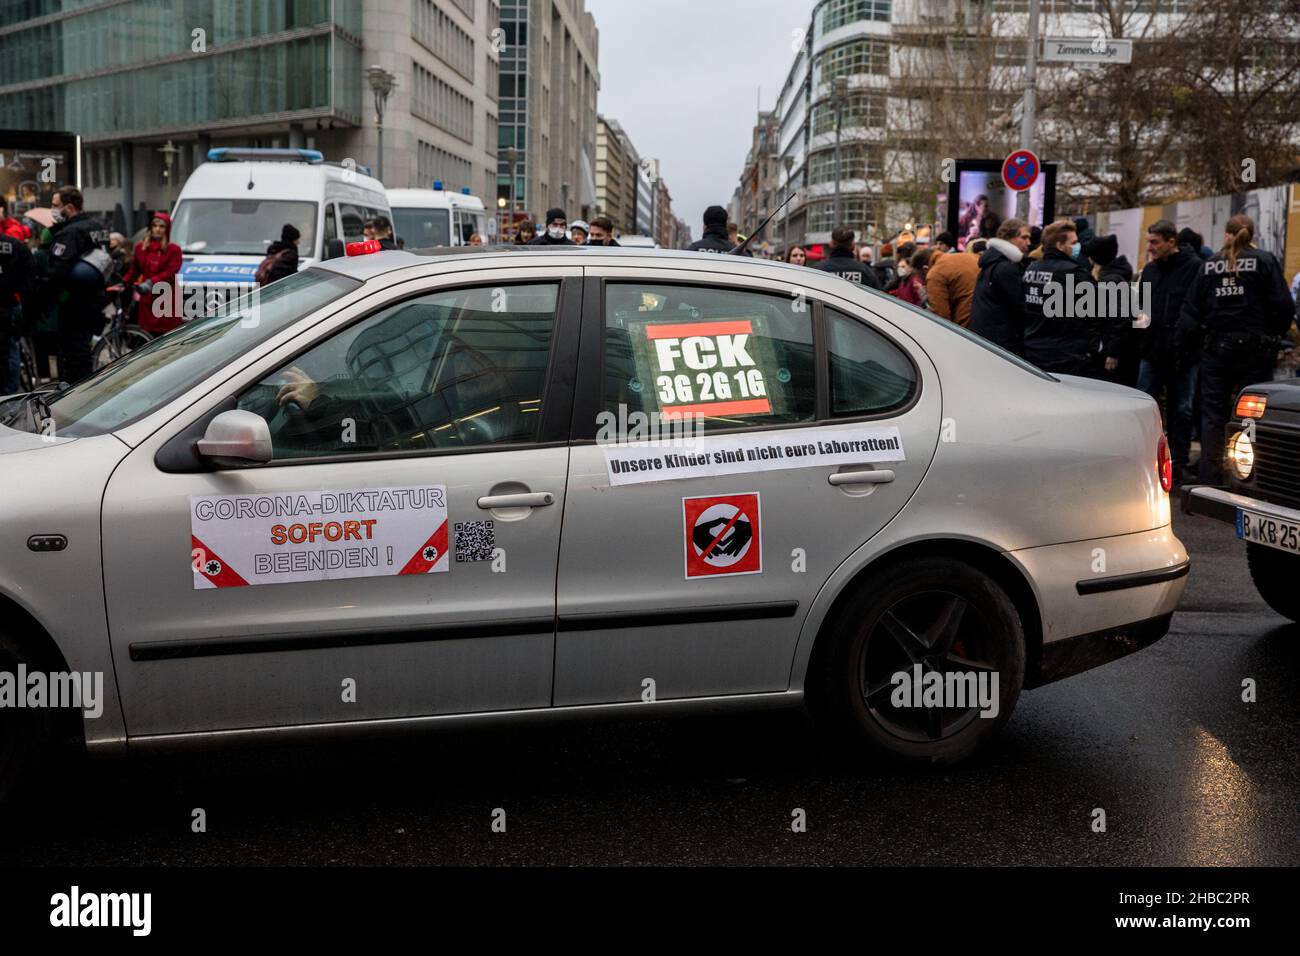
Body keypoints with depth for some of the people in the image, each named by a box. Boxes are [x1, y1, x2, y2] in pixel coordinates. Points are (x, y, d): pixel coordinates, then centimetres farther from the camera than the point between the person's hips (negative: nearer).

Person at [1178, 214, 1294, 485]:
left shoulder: (1208, 265, 5)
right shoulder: (1265, 261, -2)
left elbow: (1191, 310, 4)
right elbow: (1282, 304, -7)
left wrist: (1183, 346, 9)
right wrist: (1273, 334, 9)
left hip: (1217, 347, 2)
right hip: (1255, 348, -2)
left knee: (1213, 417, 7)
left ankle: (1210, 480, 7)